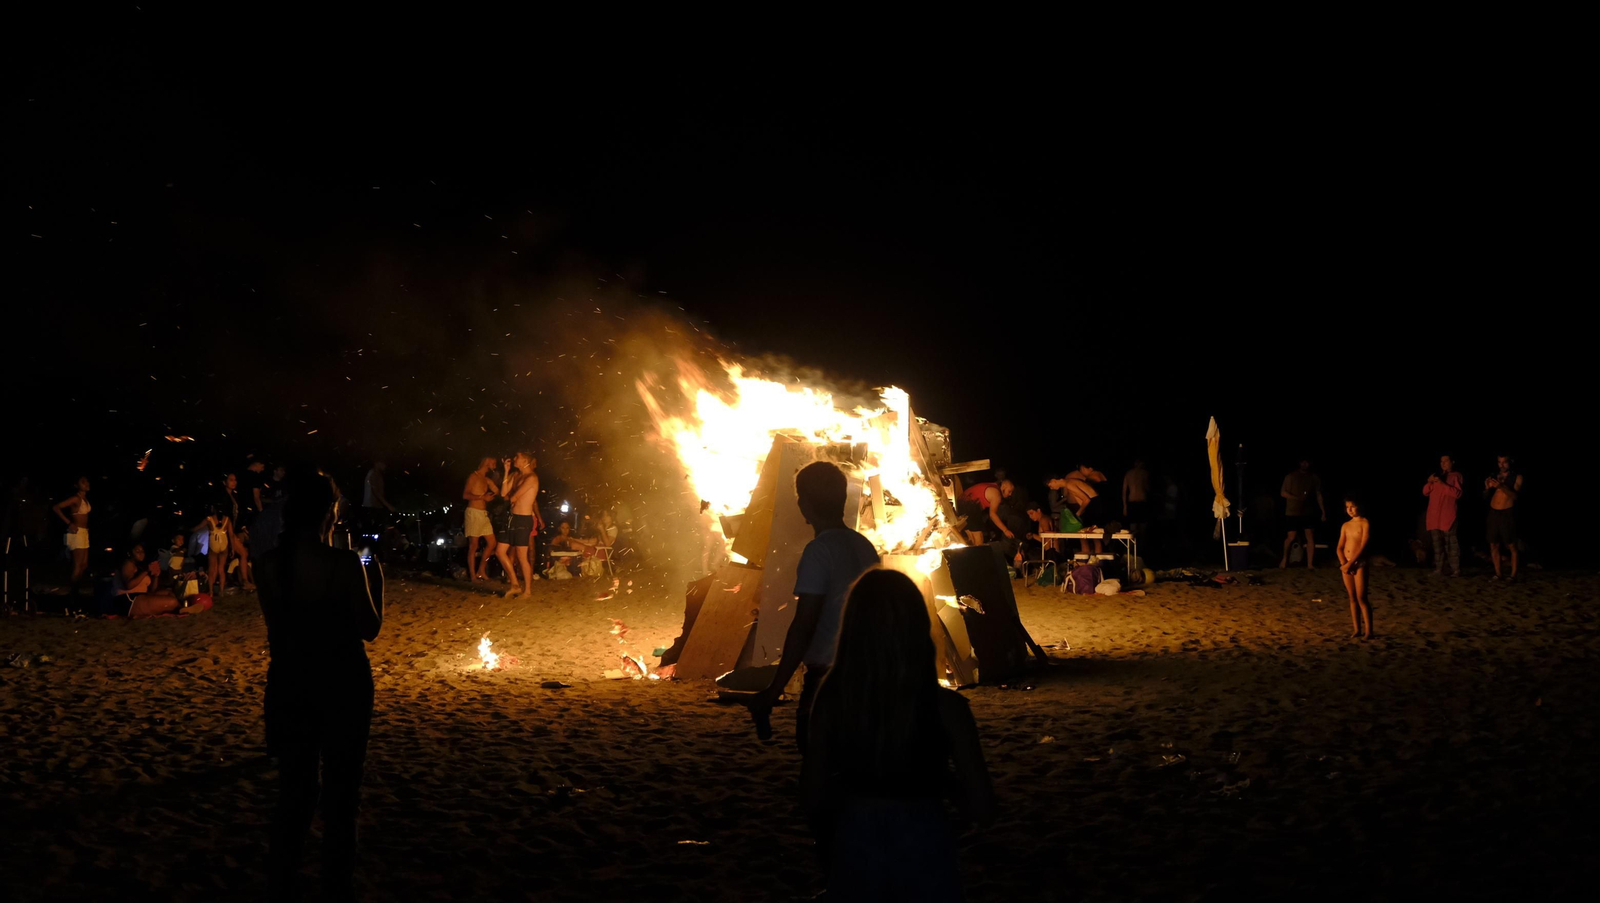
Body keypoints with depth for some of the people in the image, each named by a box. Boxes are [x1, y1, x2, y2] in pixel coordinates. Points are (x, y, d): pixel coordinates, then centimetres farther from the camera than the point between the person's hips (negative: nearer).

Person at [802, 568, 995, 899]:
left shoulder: (831, 701, -15)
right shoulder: (946, 706, -20)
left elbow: (814, 799, -6)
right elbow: (981, 809, -14)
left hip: (854, 849, 1)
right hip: (923, 853, -1)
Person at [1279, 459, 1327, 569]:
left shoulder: (1314, 478, 4)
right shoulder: (1291, 477, -3)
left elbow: (1319, 495, 7)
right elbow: (1283, 493, -5)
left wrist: (1323, 512, 2)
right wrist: (1298, 498, -19)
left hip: (1307, 513, 3)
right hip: (1292, 513, -3)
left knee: (1311, 537, -5)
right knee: (1292, 537, -4)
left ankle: (1310, 564, 2)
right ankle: (1285, 558, 21)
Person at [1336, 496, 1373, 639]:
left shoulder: (1365, 523, -6)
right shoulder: (1345, 525, 11)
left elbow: (1363, 546, -13)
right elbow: (1340, 547, 8)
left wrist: (1350, 563, -16)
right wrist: (1343, 563, -9)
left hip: (1359, 563, -5)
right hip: (1346, 564, 5)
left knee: (1361, 597, -8)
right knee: (1352, 597, 8)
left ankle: (1368, 630, -5)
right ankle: (1356, 629, 13)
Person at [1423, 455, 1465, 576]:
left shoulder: (1456, 476, 3)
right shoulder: (1436, 476, 20)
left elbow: (1458, 493, -11)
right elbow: (1425, 492, 15)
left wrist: (1443, 484, -15)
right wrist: (1429, 482, -4)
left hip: (1448, 516, -6)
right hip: (1434, 516, 6)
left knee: (1451, 544, -10)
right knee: (1437, 544, 6)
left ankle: (1455, 570, -9)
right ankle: (1438, 570, 8)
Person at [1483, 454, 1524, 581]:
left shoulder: (1517, 477, 1)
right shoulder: (1494, 476, 11)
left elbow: (1515, 495, -13)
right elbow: (1485, 497, 10)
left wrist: (1501, 486, -28)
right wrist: (1487, 488, -12)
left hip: (1507, 514, -4)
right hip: (1493, 513, 4)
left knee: (1511, 545, -7)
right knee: (1493, 545, 2)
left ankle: (1513, 575, -5)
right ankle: (1497, 574, 8)